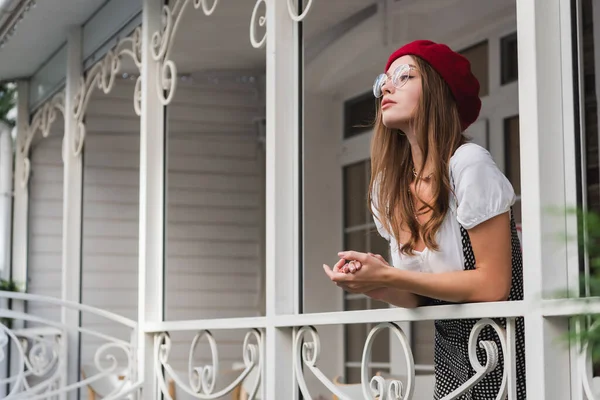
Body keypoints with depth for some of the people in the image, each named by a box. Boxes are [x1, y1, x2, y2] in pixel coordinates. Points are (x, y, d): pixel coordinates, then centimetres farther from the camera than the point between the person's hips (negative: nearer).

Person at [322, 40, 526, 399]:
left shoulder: (469, 164, -18)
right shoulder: (389, 187, 2)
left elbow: (493, 285, -19)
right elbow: (420, 297, 6)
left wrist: (388, 277, -22)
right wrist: (373, 284, -15)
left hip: (503, 357, -6)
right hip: (451, 359, 6)